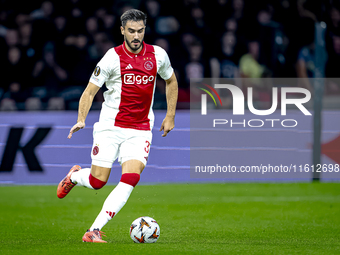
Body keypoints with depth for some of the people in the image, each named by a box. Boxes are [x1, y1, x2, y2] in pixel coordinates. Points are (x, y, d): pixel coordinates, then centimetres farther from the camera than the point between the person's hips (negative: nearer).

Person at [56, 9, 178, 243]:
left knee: (131, 178, -18)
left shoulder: (158, 55, 1)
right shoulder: (113, 58, -9)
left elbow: (171, 81, 20)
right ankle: (74, 176, 35)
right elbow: (90, 91, -7)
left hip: (140, 129, 2)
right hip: (111, 126, -2)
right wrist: (81, 120, -22)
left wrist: (170, 116, 16)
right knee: (98, 181, -3)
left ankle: (94, 230, -15)